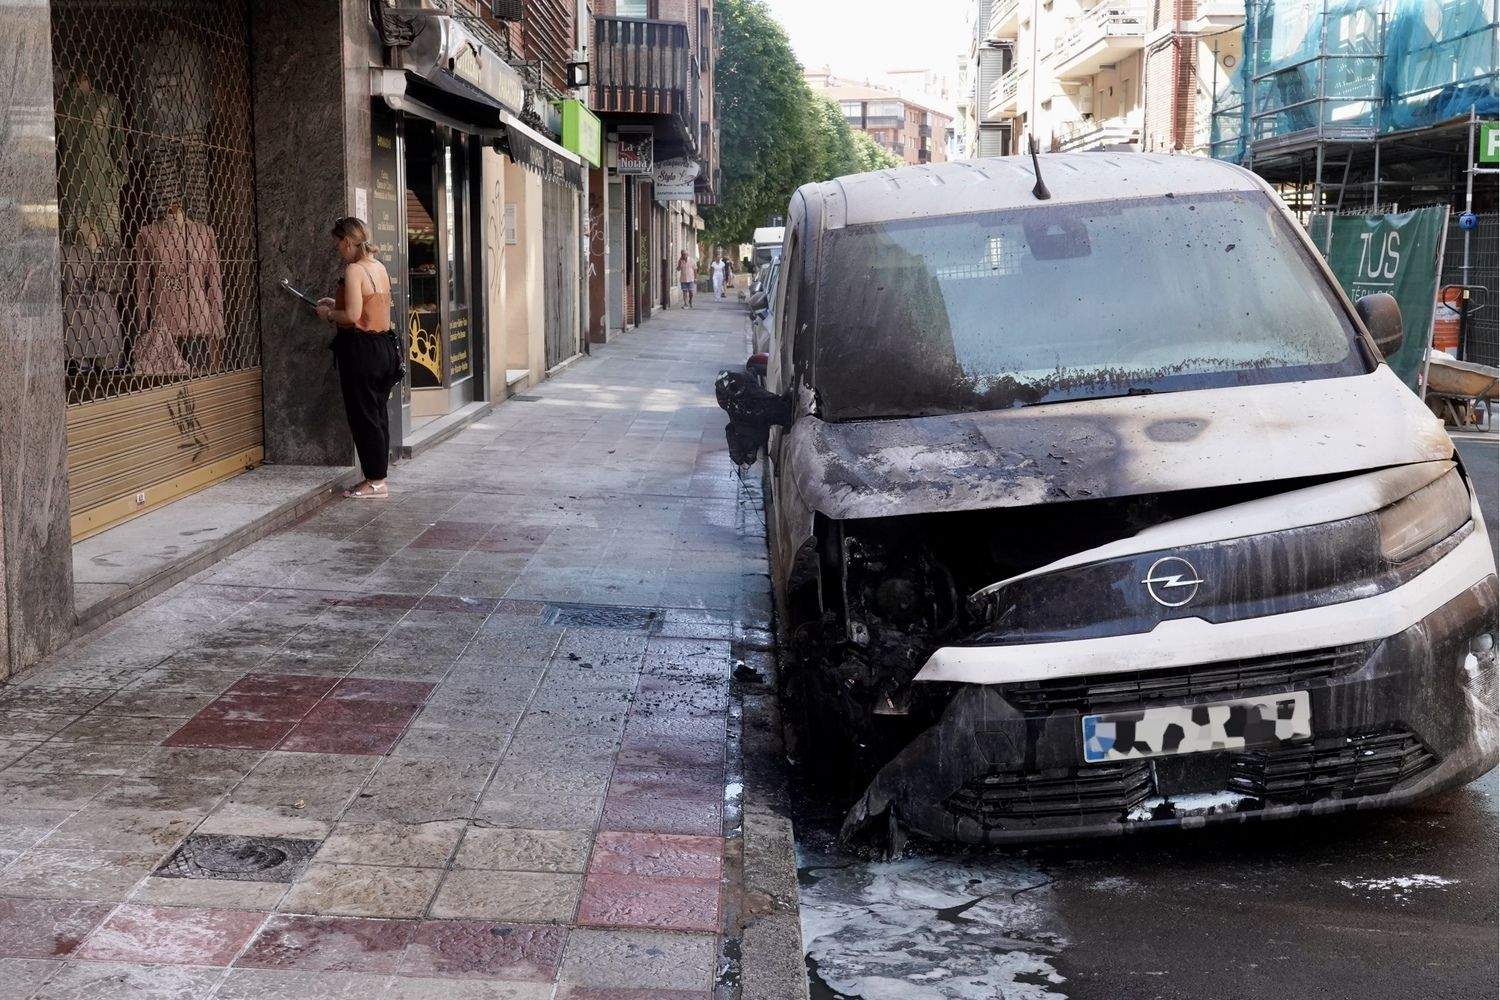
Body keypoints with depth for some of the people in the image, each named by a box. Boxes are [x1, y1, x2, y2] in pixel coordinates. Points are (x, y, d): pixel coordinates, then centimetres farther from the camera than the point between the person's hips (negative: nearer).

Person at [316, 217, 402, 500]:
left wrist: (329, 314, -2)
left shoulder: (354, 270, -15)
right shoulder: (379, 268, 11)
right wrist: (337, 306, 19)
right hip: (385, 346, 9)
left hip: (361, 349, -8)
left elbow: (352, 315, -20)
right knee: (378, 413, 13)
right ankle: (378, 476, 19)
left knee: (363, 415, -1)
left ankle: (376, 482, 3)